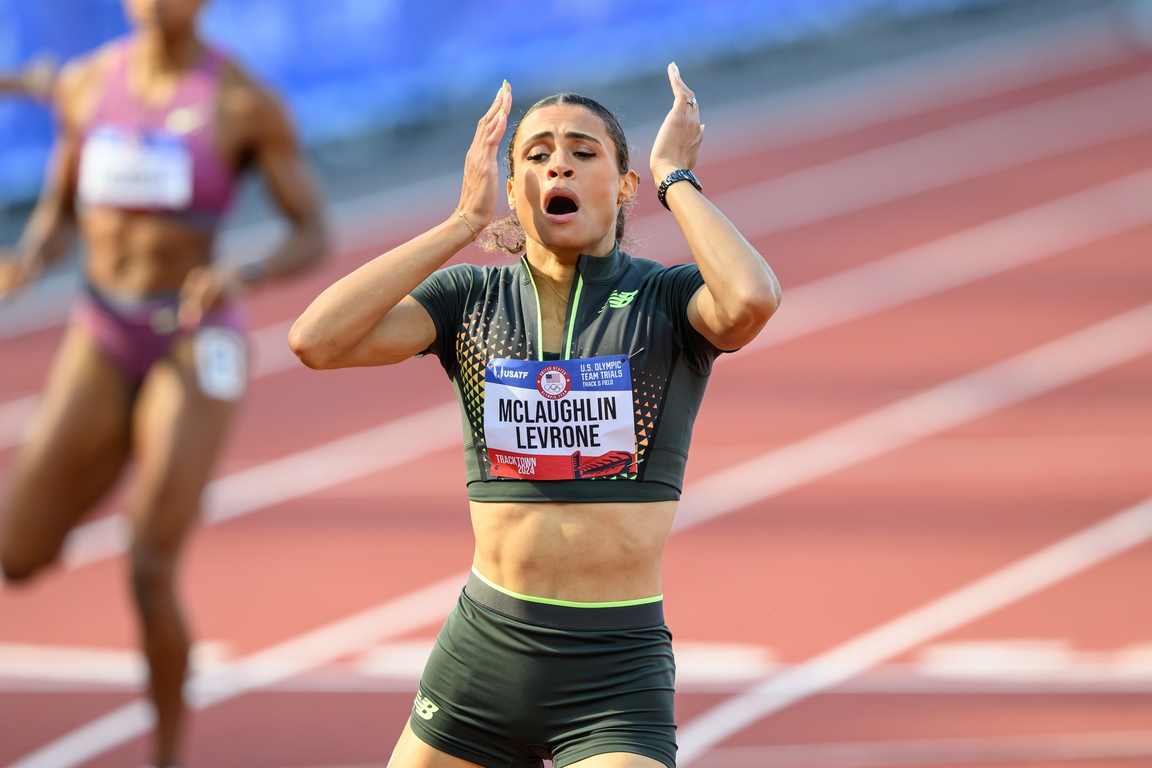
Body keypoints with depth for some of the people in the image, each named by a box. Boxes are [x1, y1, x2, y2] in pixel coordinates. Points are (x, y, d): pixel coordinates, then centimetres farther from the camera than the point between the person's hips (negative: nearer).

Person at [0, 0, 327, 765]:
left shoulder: (245, 102, -10)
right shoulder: (85, 85, 3)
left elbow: (314, 235, -6)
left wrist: (242, 277, -26)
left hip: (196, 345, -5)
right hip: (101, 342, 5)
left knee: (150, 572, -14)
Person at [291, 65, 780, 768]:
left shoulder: (667, 300, -2)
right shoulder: (471, 298, 5)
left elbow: (751, 301, -27)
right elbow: (317, 341, -11)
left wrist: (675, 178, -12)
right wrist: (466, 221, -8)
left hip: (616, 676, -3)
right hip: (483, 653, 3)